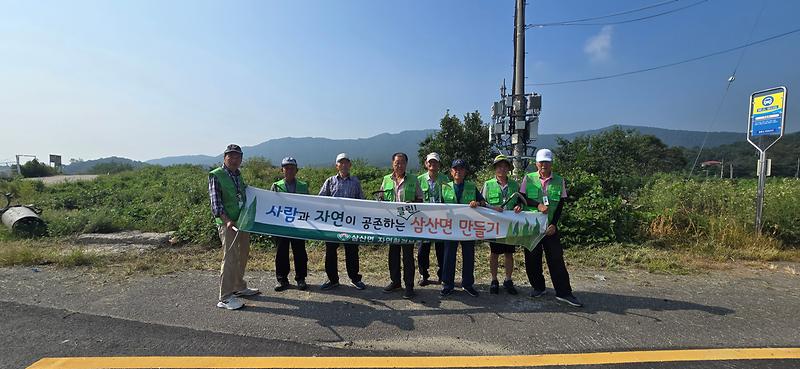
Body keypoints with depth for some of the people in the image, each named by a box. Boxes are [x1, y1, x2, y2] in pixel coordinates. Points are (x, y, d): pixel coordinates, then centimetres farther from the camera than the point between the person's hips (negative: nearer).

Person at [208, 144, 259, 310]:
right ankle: (225, 298, 0)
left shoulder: (239, 175, 14)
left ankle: (239, 287, 32)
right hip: (227, 223, -8)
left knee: (243, 255, 16)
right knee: (230, 258, -8)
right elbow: (215, 202, -13)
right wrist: (227, 220, -23)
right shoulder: (216, 176, -7)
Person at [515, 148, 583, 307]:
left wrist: (554, 224, -9)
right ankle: (538, 288, 23)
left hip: (550, 226, 0)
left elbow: (560, 205, 3)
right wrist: (539, 205, -17)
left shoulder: (559, 181, 3)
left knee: (556, 258, -1)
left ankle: (564, 292, 8)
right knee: (532, 258, 6)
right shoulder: (528, 179, 2)